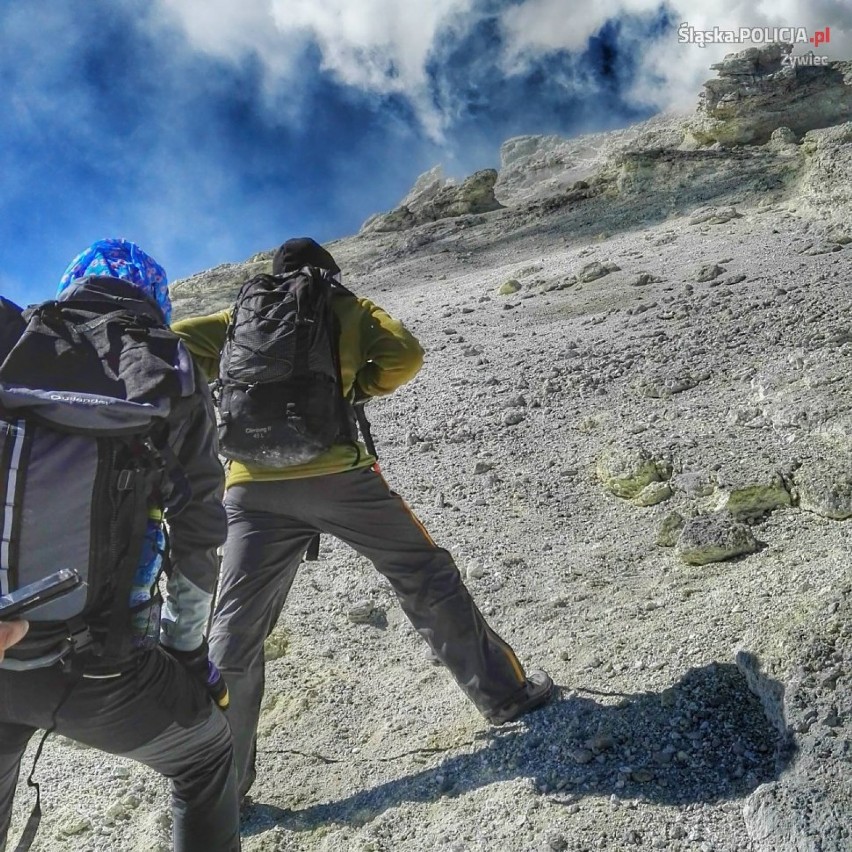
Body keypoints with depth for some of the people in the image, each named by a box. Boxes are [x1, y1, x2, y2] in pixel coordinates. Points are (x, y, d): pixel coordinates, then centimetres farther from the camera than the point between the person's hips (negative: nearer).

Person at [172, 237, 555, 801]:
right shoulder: (347, 307, 16)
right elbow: (404, 356, 2)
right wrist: (353, 387, 17)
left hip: (253, 489, 2)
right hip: (339, 475, -2)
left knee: (235, 633, 12)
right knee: (427, 579, 14)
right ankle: (505, 693, 23)